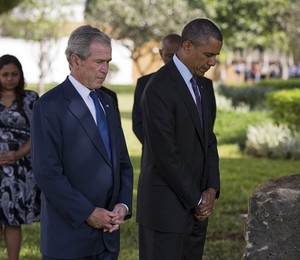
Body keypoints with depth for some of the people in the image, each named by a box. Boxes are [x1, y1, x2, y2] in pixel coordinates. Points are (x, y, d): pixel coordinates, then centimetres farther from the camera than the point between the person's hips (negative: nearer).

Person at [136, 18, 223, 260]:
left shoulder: (205, 86, 11)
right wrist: (196, 199, -11)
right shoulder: (159, 88, -17)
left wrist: (212, 189, 0)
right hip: (166, 207, -8)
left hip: (197, 206, 8)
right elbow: (165, 154, -19)